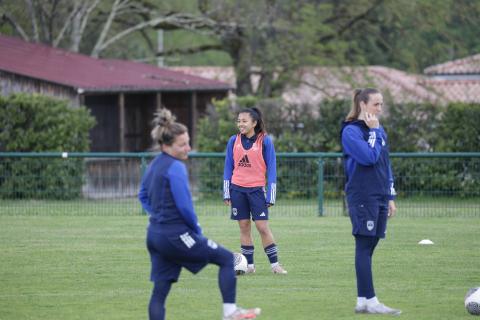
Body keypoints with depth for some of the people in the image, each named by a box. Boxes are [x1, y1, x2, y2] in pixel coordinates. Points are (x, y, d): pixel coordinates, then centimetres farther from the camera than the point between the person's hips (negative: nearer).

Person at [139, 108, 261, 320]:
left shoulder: (154, 166, 12)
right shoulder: (176, 168, -16)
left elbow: (143, 197, 24)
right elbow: (184, 206, -18)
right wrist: (197, 230, -4)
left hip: (155, 234, 9)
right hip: (176, 235, -9)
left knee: (160, 291, 6)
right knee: (226, 258, 4)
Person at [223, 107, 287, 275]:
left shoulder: (265, 141, -4)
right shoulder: (234, 141, 5)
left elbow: (271, 168, -2)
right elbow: (228, 168, 10)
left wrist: (271, 195, -6)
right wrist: (226, 193, 5)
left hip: (256, 189, -3)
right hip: (237, 189, 3)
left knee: (262, 227, -8)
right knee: (244, 227, 4)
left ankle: (275, 264, 0)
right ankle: (249, 265, 10)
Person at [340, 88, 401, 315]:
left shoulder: (379, 130, 17)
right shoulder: (351, 131, -7)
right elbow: (368, 157, -20)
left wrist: (390, 197, 18)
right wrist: (373, 131, -11)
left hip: (379, 197, 8)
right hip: (362, 197, -8)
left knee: (368, 248, 7)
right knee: (364, 247, -8)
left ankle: (363, 301, 9)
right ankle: (369, 301, -11)